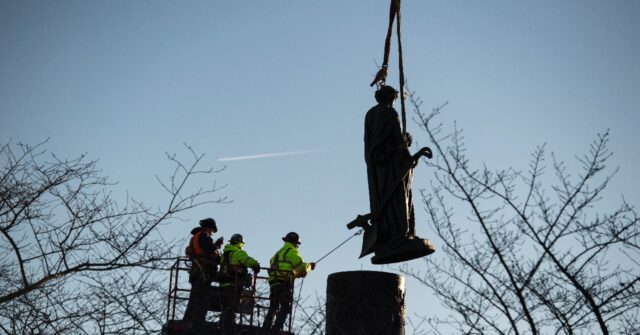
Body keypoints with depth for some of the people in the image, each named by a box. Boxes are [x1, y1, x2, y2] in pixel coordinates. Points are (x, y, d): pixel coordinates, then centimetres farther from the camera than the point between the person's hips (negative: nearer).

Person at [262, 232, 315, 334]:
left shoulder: (279, 252, 27)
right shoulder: (292, 251, 0)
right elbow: (301, 266, -5)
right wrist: (309, 266, 16)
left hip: (273, 283, 8)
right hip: (285, 284, -8)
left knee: (273, 308, 15)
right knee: (285, 308, -8)